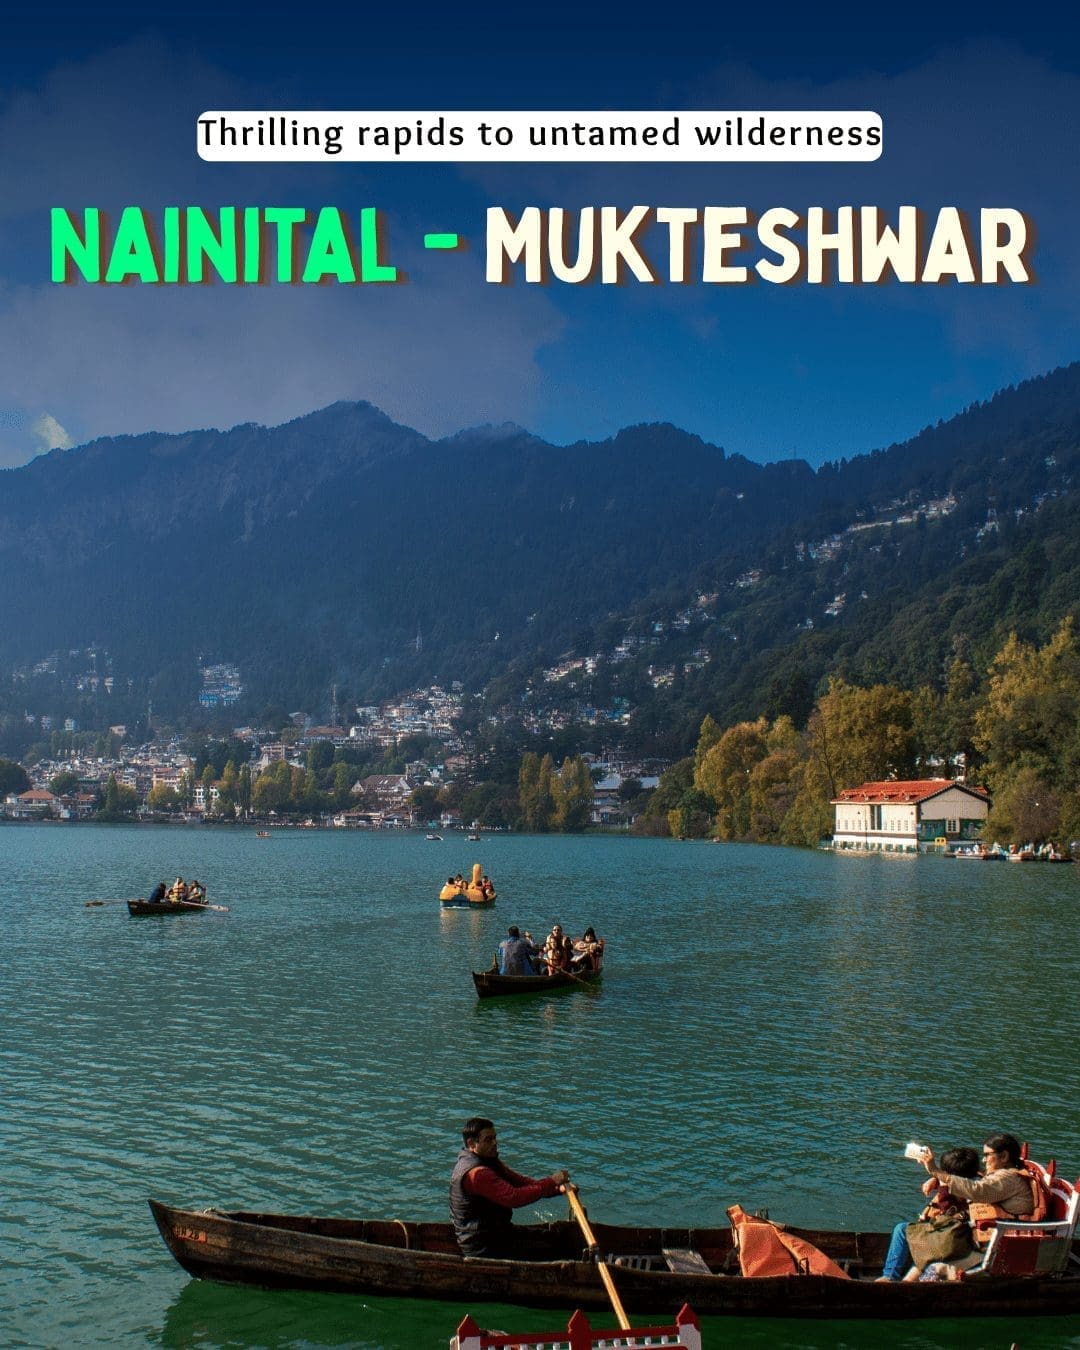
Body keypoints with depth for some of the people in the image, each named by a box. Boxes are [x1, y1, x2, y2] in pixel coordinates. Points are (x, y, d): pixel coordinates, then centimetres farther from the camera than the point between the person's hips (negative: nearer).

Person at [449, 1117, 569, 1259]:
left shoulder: (488, 1160, 8)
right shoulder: (476, 1173, -25)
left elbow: (519, 1181, 5)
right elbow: (514, 1197, -30)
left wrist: (557, 1188, -9)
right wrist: (552, 1182, -24)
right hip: (482, 1249, -10)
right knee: (547, 1251, -13)